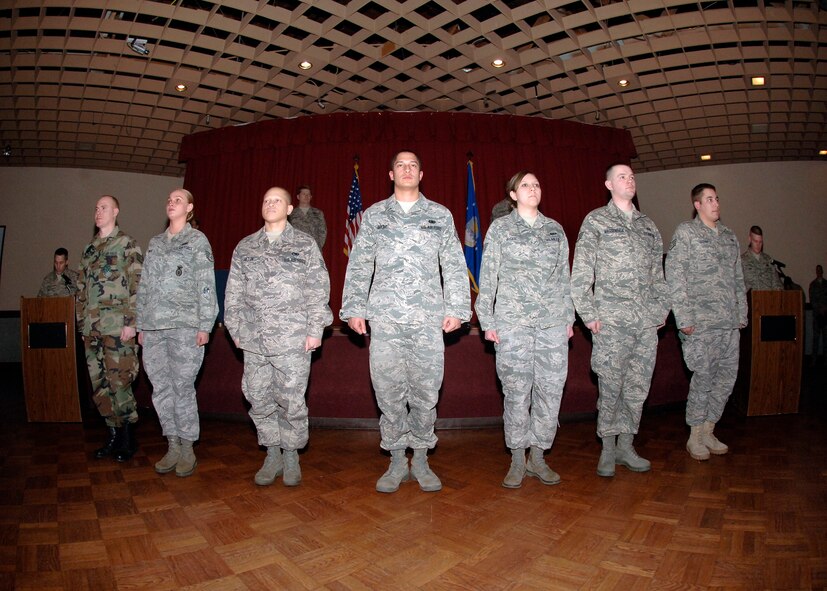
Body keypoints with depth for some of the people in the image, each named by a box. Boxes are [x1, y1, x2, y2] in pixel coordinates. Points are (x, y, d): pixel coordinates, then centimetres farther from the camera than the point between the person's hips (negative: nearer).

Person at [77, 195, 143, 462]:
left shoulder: (127, 244, -2)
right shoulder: (89, 249, 18)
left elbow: (137, 285, -9)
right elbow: (81, 289, 20)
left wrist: (131, 322, -14)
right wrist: (82, 322, 15)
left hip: (117, 327, -7)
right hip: (92, 329, 7)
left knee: (119, 383, -5)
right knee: (99, 386, 9)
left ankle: (128, 439, 8)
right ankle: (113, 435, 21)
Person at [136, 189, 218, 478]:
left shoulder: (198, 240, 3)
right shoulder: (154, 243, 18)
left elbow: (206, 286, -4)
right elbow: (144, 286, 20)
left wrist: (205, 325, -10)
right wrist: (141, 325, 15)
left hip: (184, 326, -5)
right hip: (153, 328, 5)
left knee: (182, 389, -4)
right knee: (161, 390, 6)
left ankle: (187, 451, 8)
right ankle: (173, 447, 18)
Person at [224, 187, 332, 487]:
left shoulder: (305, 244, 5)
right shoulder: (245, 247, 15)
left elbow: (319, 289, 0)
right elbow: (233, 293, 16)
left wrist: (315, 329, -6)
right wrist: (235, 329, 10)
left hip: (293, 338, -3)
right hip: (254, 338, 4)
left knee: (291, 400, -1)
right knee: (259, 399, 7)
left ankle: (291, 455, 17)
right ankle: (272, 455, 22)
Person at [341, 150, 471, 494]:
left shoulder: (440, 215, 12)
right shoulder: (374, 215, 12)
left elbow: (455, 266, 9)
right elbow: (359, 266, 10)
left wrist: (457, 308, 0)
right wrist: (353, 308, 3)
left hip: (429, 318, 0)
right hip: (385, 317, 0)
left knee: (426, 391, 3)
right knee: (389, 391, 3)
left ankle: (421, 460, 18)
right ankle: (397, 461, 17)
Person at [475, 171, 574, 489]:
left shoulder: (555, 229, 15)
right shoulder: (500, 228, 6)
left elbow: (564, 275, 17)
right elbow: (487, 275, 2)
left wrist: (569, 316, 13)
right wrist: (487, 320, -3)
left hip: (553, 322, 3)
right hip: (513, 322, -3)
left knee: (551, 391, 2)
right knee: (517, 392, -1)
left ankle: (537, 458, 17)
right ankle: (517, 461, 13)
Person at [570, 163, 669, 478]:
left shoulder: (648, 225, 17)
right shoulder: (595, 221, 2)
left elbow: (658, 272, 20)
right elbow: (580, 272, -5)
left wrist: (662, 308, 11)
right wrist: (588, 314, -10)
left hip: (647, 322, 5)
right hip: (612, 321, -5)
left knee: (638, 387, 8)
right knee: (611, 387, -2)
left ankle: (626, 446, 21)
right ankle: (607, 450, 11)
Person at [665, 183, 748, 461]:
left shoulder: (729, 236, 18)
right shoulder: (685, 232, -2)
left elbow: (738, 279, 20)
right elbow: (674, 277, -8)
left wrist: (742, 314, 13)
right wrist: (684, 318, -14)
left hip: (730, 323, 6)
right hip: (702, 322, -6)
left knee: (727, 376, 7)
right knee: (703, 377, -4)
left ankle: (708, 431, 21)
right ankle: (695, 437, 9)